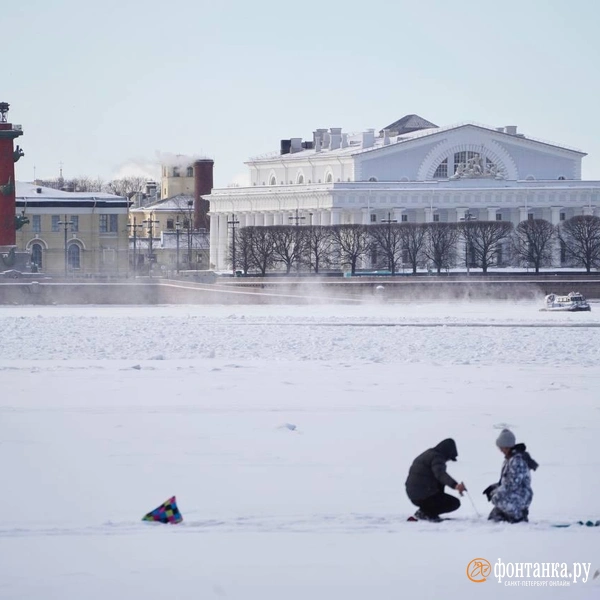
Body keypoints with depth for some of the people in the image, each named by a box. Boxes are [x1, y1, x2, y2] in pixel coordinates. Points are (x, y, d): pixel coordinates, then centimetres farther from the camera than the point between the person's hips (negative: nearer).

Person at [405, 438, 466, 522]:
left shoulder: (427, 454, 18)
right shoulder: (436, 457, -12)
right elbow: (440, 473, -33)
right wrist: (455, 485, -47)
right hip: (423, 496, -9)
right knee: (455, 503, 2)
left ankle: (425, 510, 13)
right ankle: (424, 513, -10)